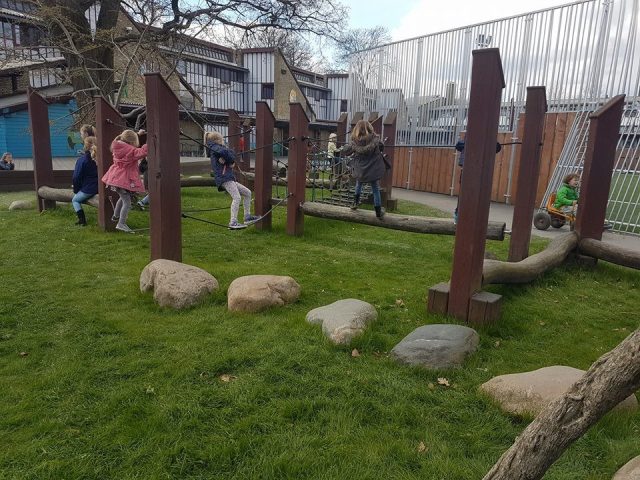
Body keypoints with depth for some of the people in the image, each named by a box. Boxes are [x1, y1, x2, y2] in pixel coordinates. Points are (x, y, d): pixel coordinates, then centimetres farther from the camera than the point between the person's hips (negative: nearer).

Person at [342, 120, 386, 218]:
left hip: (360, 170, 1)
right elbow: (382, 148, 5)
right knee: (375, 190, 12)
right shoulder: (375, 139, -13)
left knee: (359, 184, 31)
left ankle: (356, 202, 39)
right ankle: (378, 212, 18)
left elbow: (344, 152, 0)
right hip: (374, 170, -1)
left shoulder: (354, 142, -13)